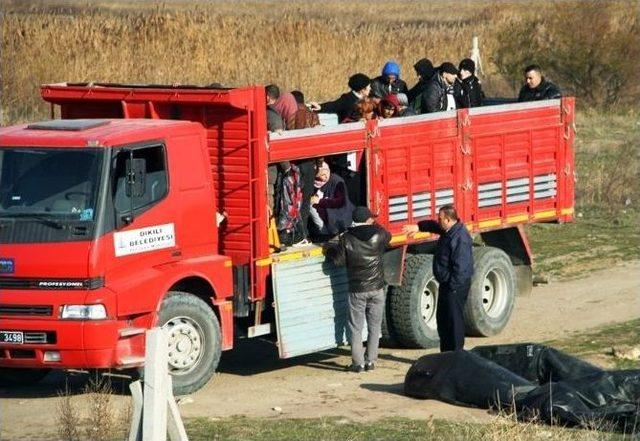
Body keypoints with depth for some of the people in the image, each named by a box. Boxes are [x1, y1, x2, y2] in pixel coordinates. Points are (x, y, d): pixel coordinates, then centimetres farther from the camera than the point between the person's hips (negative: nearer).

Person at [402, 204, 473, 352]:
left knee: (454, 319, -5)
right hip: (446, 283, 11)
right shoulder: (449, 231, 6)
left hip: (456, 285, -11)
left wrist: (453, 287, -23)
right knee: (442, 318, 18)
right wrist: (418, 227, 16)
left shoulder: (459, 238, -25)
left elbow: (460, 267, -26)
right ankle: (446, 353, 27)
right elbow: (433, 226, 29)